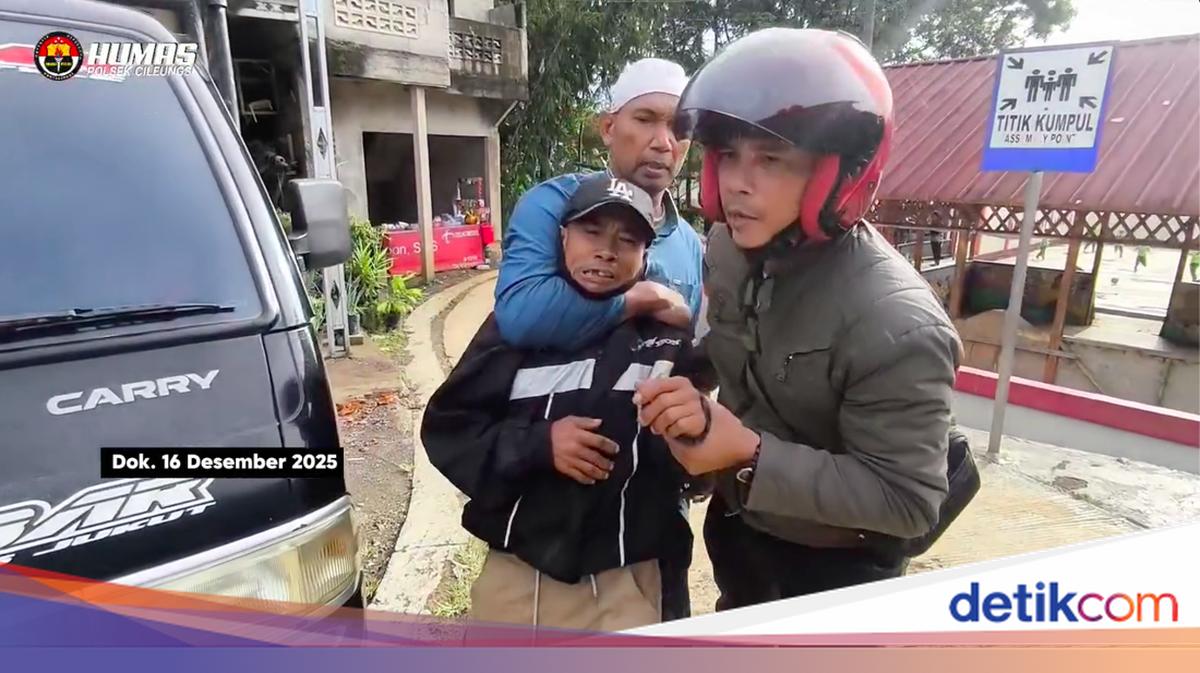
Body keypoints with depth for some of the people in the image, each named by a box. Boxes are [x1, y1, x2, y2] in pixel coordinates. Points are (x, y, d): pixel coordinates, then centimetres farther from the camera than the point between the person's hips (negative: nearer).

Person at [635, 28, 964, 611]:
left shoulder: (895, 325, -33)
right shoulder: (730, 246, -13)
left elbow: (908, 503, -27)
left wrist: (751, 455, -35)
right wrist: (694, 407, -13)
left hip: (835, 572, -6)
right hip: (738, 528, 6)